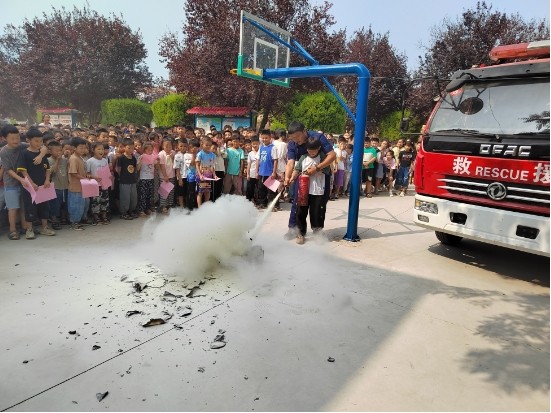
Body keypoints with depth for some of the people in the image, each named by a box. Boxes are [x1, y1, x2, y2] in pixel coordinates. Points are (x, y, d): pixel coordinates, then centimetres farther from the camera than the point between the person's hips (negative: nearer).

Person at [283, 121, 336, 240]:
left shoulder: (318, 137, -23)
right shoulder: (291, 144, -13)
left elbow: (332, 155, -27)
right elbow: (290, 163, -22)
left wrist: (316, 168, -38)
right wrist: (287, 177, -42)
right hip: (302, 175, 2)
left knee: (320, 204, 5)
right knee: (297, 202, -2)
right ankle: (293, 228, 9)